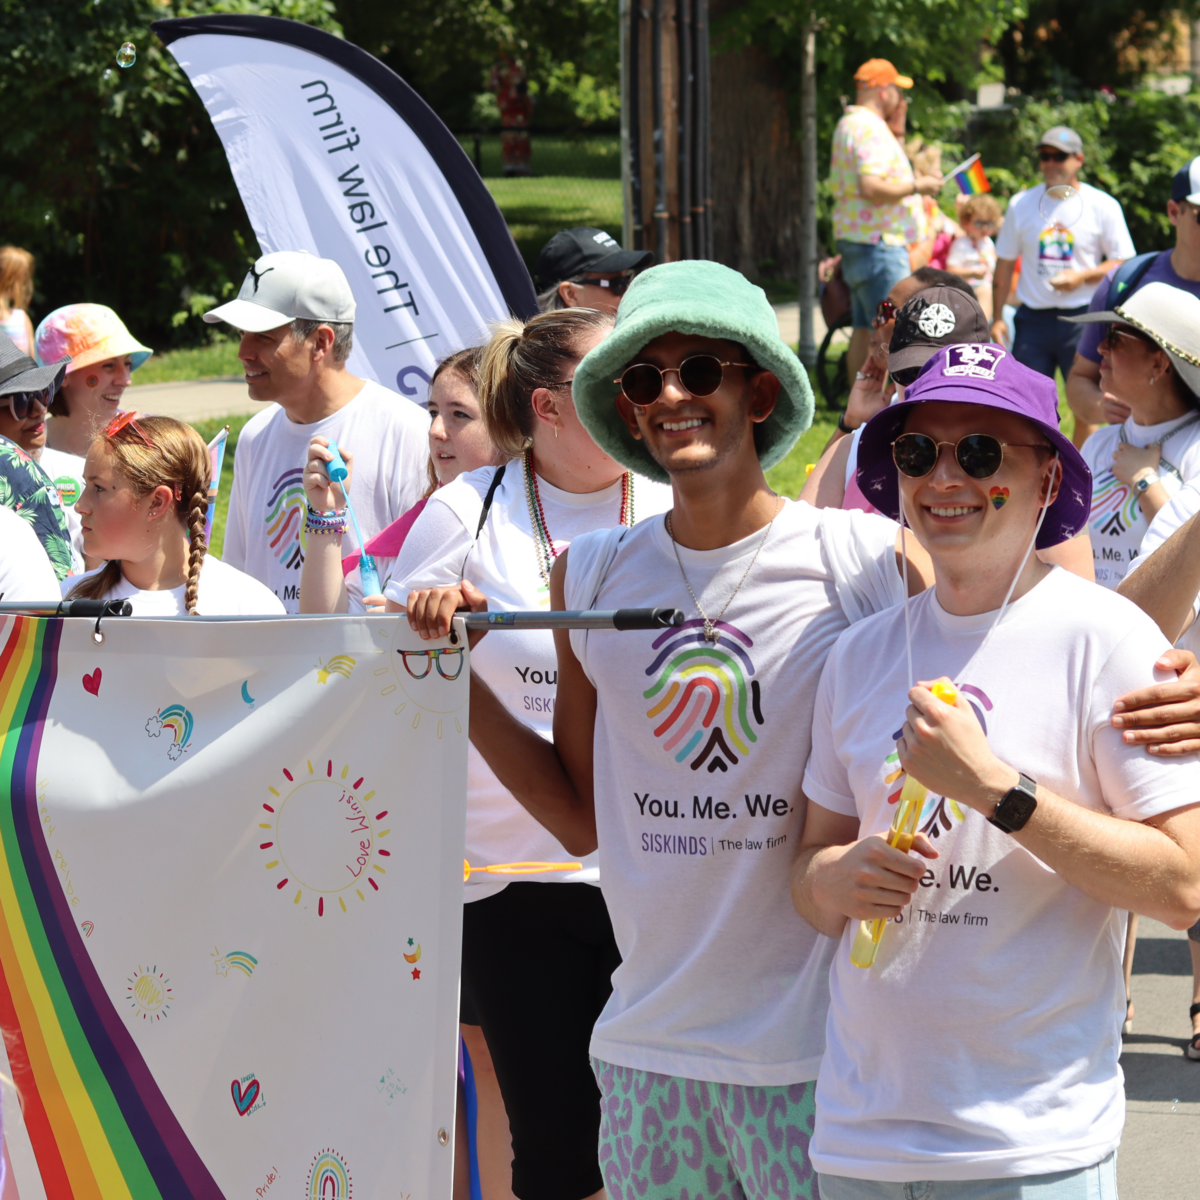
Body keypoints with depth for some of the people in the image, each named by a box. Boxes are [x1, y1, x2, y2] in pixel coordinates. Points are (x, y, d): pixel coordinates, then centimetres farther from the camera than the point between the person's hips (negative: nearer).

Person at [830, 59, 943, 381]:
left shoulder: (846, 125, 18)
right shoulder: (871, 129, -16)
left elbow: (836, 186, 24)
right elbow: (871, 187, -28)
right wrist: (916, 186, -16)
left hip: (851, 240, 10)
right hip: (879, 243, -10)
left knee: (865, 329, 12)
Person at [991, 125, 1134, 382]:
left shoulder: (1103, 206, 2)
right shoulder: (1020, 204, 10)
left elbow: (1123, 264, 2)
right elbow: (1005, 264, 12)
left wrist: (1081, 277, -14)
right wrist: (997, 318, 5)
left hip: (1083, 317, -3)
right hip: (1033, 319, 3)